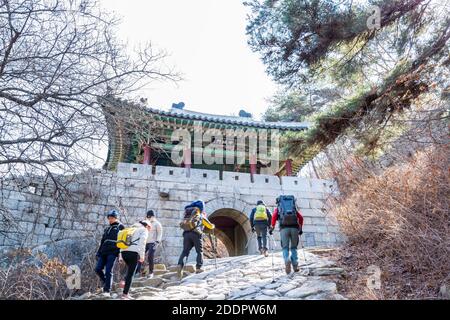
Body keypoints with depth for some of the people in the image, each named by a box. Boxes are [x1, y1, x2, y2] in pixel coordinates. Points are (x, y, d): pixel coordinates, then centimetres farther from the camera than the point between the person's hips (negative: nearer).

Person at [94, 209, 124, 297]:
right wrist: (98, 253, 18)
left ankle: (107, 290, -6)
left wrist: (120, 252, -13)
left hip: (113, 252, -6)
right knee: (98, 269, -3)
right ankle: (106, 283, 18)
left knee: (108, 271, -10)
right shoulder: (107, 229, 26)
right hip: (104, 252, 6)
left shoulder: (120, 227, 7)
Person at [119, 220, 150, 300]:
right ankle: (125, 294, 0)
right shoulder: (144, 230, 10)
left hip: (124, 252, 6)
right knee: (131, 273, 1)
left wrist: (121, 257, 22)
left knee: (130, 270, 27)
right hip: (133, 252, -6)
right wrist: (142, 256, -11)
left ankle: (124, 281, 7)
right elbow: (142, 242, -8)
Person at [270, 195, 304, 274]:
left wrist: (272, 227, 6)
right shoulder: (294, 207, 28)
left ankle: (287, 260, -22)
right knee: (293, 247, 17)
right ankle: (295, 264, 3)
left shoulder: (278, 208, 22)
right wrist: (300, 229, 20)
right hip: (294, 228, 1)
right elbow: (300, 217, 14)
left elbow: (274, 216, 2)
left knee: (285, 248, 6)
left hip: (284, 228, -1)